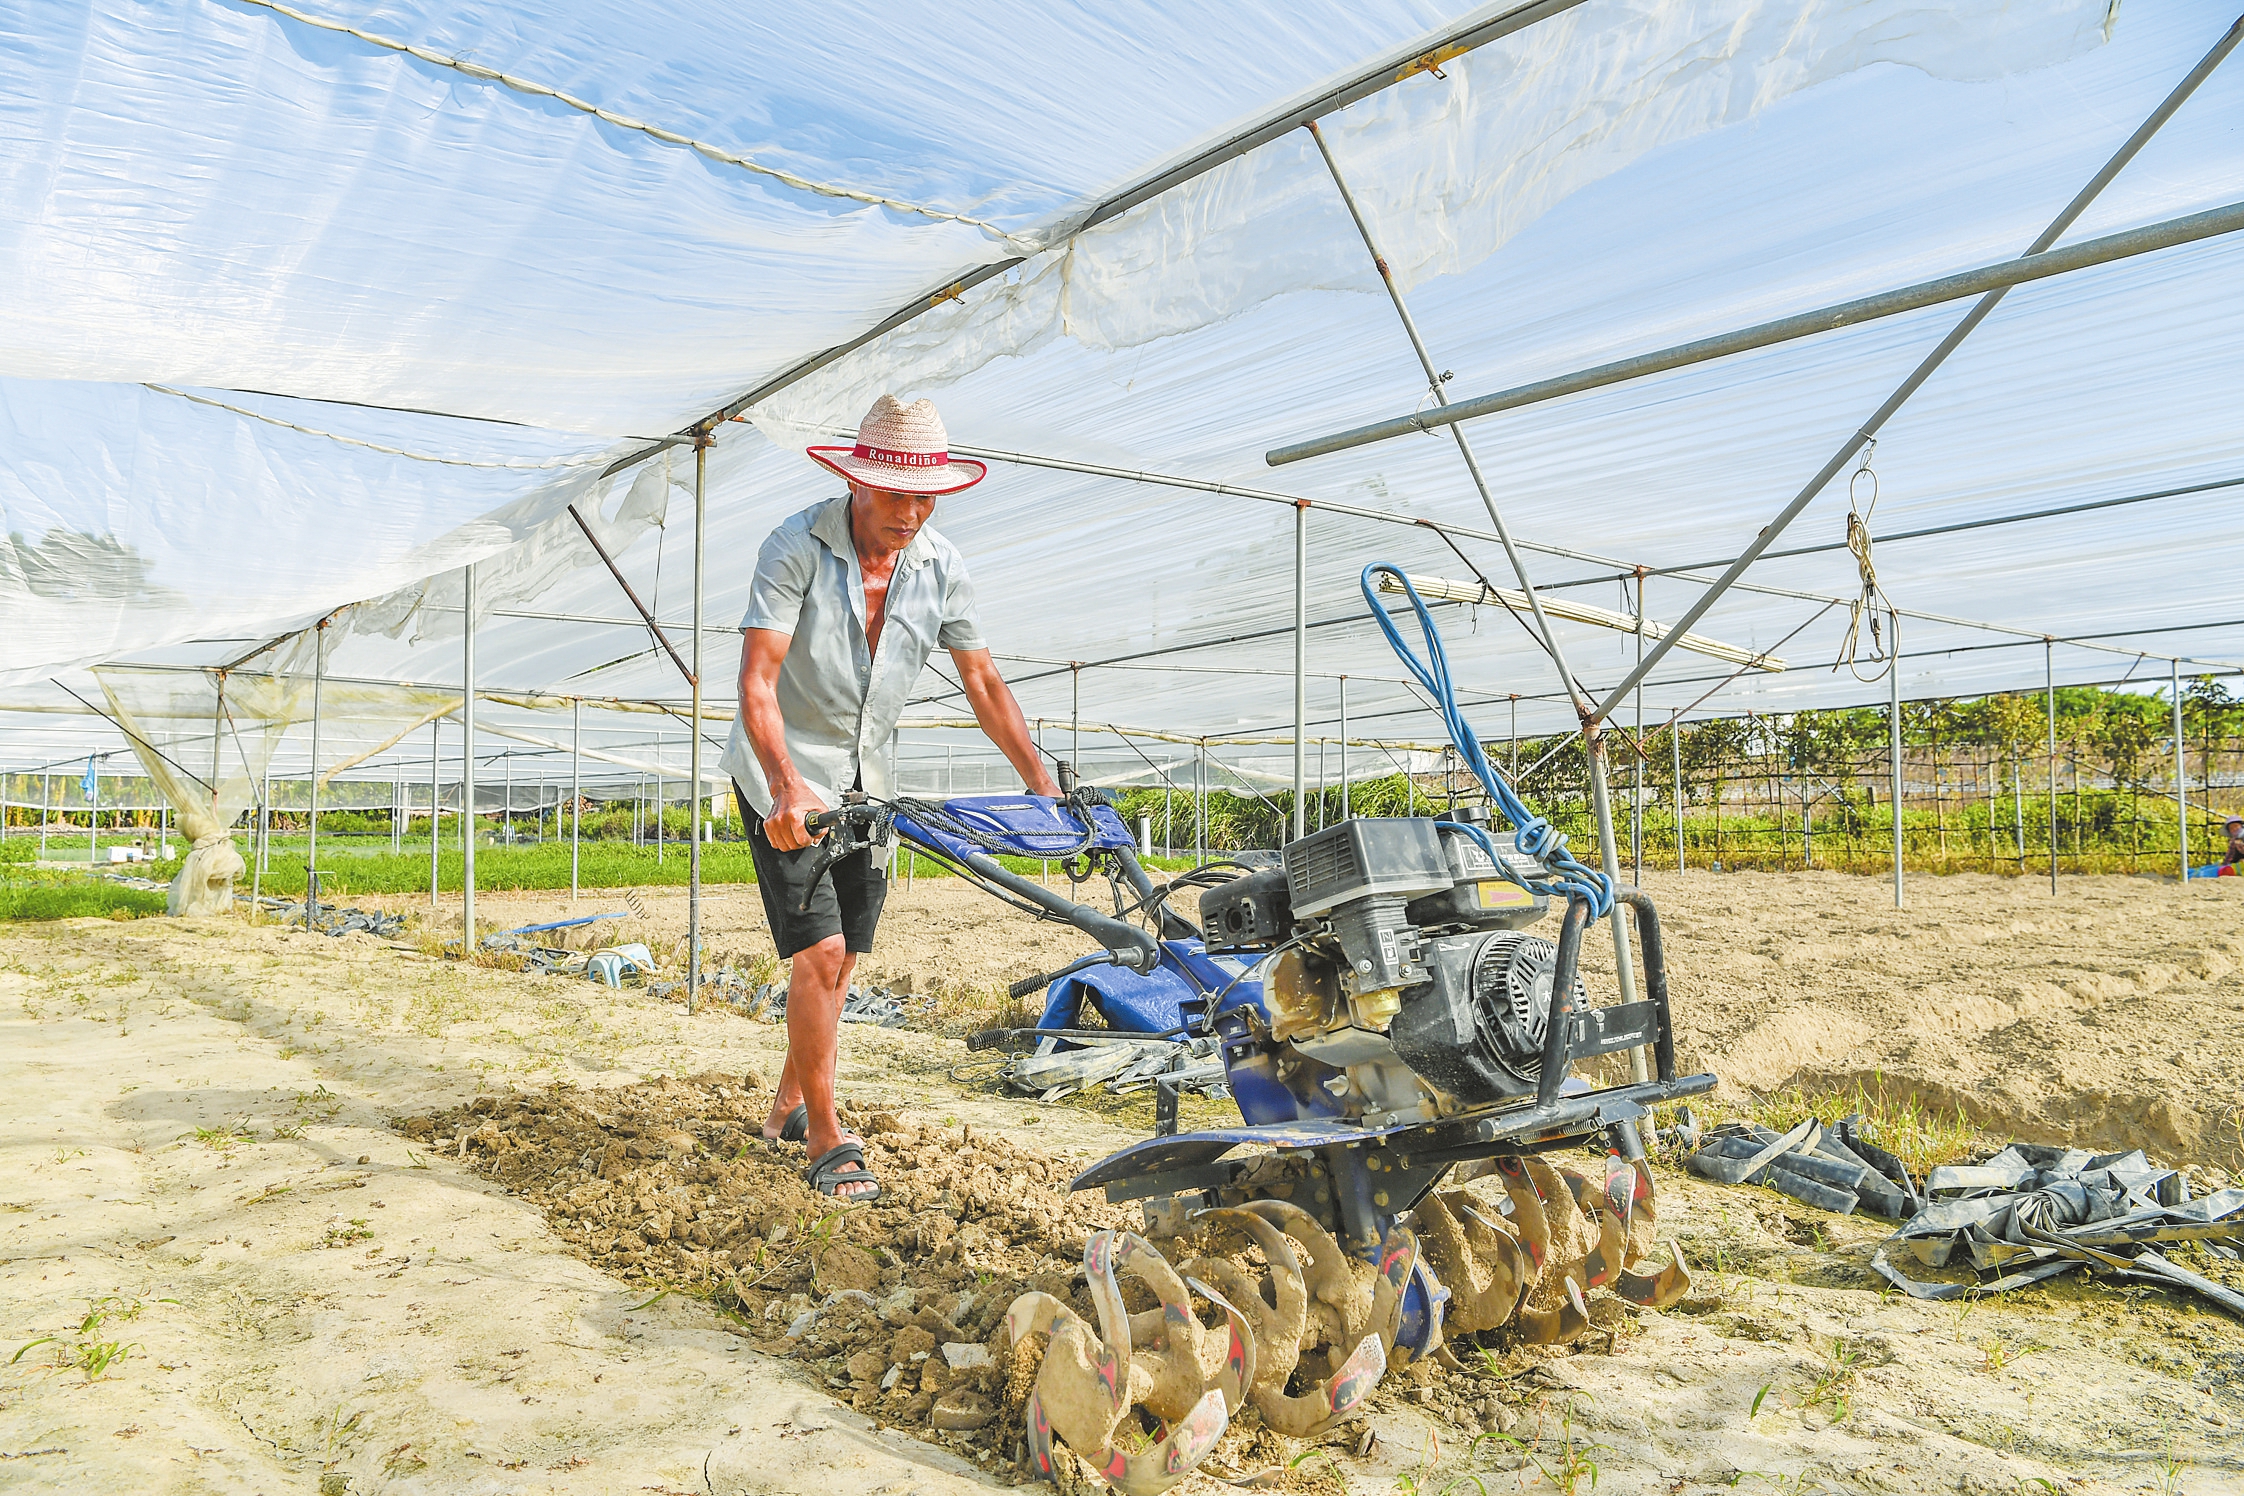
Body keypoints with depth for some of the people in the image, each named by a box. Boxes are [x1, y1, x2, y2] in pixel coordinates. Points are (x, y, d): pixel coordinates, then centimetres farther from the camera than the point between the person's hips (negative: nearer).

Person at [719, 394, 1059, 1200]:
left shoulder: (941, 566, -6)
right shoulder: (797, 547, -20)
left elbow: (984, 684, 1)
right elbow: (757, 681, -26)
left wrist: (1042, 784, -4)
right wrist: (787, 787, -40)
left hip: (866, 780, 5)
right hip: (785, 777, -5)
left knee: (840, 958, 10)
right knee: (820, 952, -12)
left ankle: (789, 1104, 31)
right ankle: (826, 1138, 2)